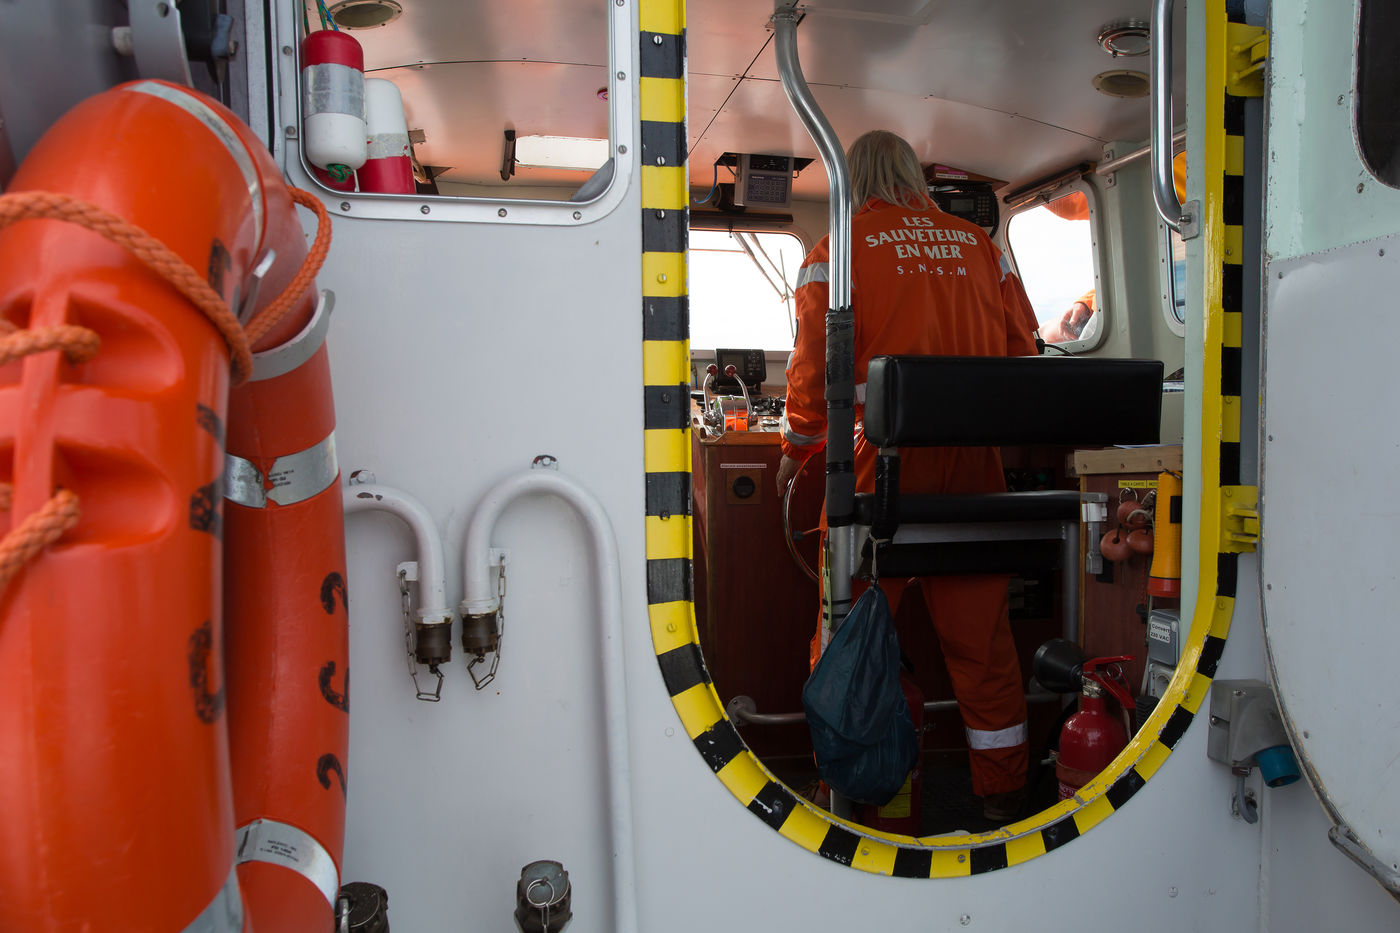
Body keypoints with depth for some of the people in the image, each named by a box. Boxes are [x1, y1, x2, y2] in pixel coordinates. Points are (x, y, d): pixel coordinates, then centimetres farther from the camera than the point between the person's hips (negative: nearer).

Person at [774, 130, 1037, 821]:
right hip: (974, 459, 4)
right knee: (979, 629, 12)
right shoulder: (979, 244, 15)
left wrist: (796, 452, 10)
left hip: (880, 459, -4)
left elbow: (816, 364, -3)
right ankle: (1002, 791, 22)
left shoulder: (840, 247, 2)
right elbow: (1023, 349, 15)